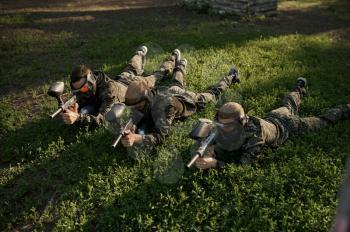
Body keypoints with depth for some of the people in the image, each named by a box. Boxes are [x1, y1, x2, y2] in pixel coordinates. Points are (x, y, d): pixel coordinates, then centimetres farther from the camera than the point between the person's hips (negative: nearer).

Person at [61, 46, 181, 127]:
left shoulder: (109, 90, -51)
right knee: (130, 71, 39)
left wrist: (78, 118, -72)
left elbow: (102, 119, -57)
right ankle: (141, 54, 67)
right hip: (121, 80, 5)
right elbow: (81, 105, -24)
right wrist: (75, 111, -50)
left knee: (155, 76, 24)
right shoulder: (81, 89, -32)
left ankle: (173, 59, 51)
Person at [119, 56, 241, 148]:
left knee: (213, 93, 23)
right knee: (177, 83, 40)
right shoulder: (147, 96, -33)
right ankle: (182, 65, 68)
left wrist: (136, 138, -71)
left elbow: (159, 136, -55)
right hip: (173, 89, 5)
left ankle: (231, 77, 48)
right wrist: (133, 129, -45)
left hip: (190, 100, -4)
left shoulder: (164, 106, -53)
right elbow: (143, 118, -21)